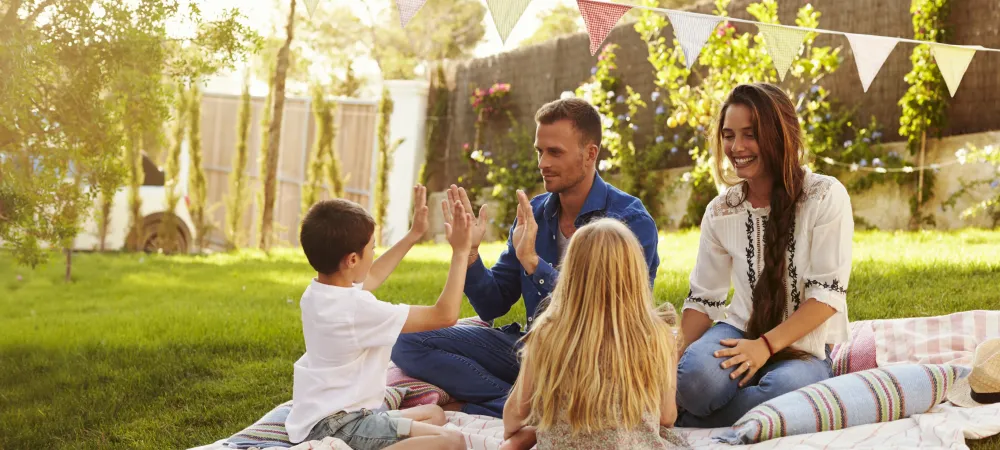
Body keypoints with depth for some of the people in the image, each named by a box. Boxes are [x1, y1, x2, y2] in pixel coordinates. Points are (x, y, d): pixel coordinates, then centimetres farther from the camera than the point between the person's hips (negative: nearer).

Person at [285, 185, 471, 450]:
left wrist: (414, 235, 33)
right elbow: (444, 316, -18)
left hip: (323, 418, 10)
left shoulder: (317, 293, 6)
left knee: (434, 414, 26)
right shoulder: (357, 309, -23)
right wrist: (460, 252, -10)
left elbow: (371, 277, 29)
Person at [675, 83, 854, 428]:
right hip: (742, 332, 2)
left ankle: (681, 424, -18)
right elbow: (702, 299, 5)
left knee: (784, 388, -38)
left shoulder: (825, 197, -8)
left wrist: (766, 345, -21)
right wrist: (678, 357, -13)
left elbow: (828, 293, -12)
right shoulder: (721, 212, 3)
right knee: (697, 375, -35)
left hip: (805, 346, -1)